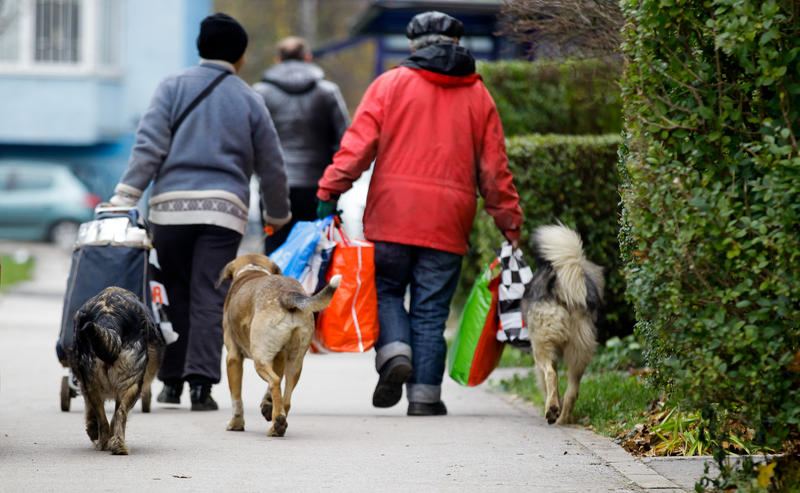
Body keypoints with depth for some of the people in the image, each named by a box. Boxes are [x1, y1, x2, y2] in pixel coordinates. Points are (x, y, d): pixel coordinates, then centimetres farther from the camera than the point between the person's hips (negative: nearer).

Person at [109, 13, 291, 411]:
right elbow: (271, 167, 16)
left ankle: (172, 381, 18)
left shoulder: (174, 86, 6)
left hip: (171, 204, 0)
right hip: (224, 209, 0)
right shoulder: (249, 101, 10)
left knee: (175, 296, 11)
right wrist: (279, 215, 31)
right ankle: (201, 382, -11)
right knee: (209, 299, -2)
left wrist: (125, 196, -7)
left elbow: (149, 146, -5)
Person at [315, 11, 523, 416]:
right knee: (431, 309, 5)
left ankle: (394, 353, -10)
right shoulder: (478, 96, 11)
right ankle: (425, 394, 1)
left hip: (391, 216, -1)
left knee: (385, 288, 14)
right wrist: (511, 225, 15)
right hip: (447, 222, 1)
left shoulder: (390, 84, 5)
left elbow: (358, 143, -5)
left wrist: (330, 192, -4)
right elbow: (494, 170, 11)